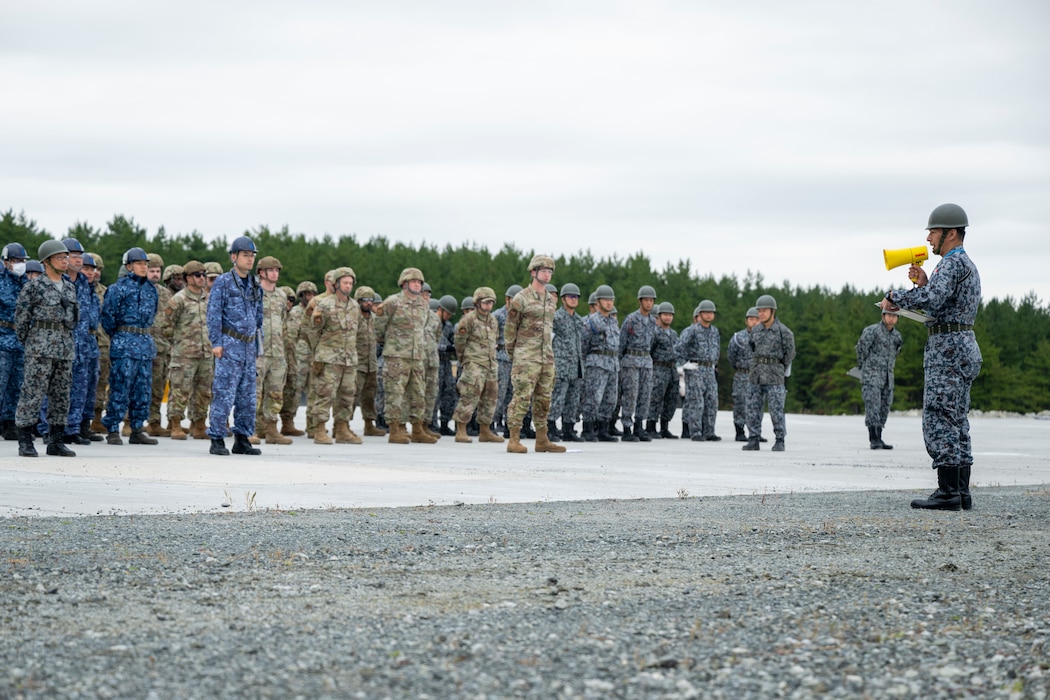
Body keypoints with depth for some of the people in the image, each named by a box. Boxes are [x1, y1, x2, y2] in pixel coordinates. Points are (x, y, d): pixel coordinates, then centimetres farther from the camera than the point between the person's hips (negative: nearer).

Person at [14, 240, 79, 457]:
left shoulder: (70, 287, 14)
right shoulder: (34, 286, -5)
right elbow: (21, 317, -2)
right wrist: (26, 343, 3)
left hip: (65, 347, 6)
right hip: (41, 347, -6)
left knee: (61, 395, 7)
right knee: (33, 392, -7)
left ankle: (56, 441, 14)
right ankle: (25, 441, -3)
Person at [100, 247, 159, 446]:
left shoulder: (151, 288, 13)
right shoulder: (119, 288, -7)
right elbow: (107, 316, -6)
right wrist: (118, 336, 4)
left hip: (146, 342, 6)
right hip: (124, 345, -6)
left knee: (143, 389, 8)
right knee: (120, 388, -6)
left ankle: (137, 430, 14)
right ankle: (113, 430, -1)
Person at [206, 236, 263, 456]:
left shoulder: (255, 286, 15)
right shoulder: (223, 282, -2)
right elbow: (213, 314, -7)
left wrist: (258, 345, 15)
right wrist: (216, 343, -14)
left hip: (249, 346, 6)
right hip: (230, 345, -6)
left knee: (247, 395, 7)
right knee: (224, 394, -9)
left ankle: (242, 440, 14)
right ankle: (217, 440, -5)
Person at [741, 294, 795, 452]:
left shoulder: (784, 331, -5)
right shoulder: (755, 330, 9)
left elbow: (789, 353, 2)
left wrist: (779, 371, 8)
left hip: (774, 377, -5)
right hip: (755, 375, 5)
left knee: (776, 410, -6)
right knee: (753, 409, 2)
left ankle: (780, 442, 1)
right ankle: (753, 440, 7)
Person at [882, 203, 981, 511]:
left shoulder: (954, 263, -13)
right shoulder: (967, 265, 20)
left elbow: (931, 300, -28)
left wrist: (895, 297, -15)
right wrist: (923, 282, 8)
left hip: (947, 348, -11)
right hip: (963, 347, 11)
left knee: (939, 421, -10)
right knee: (956, 423, 10)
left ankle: (947, 493, -11)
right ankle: (962, 493, 10)